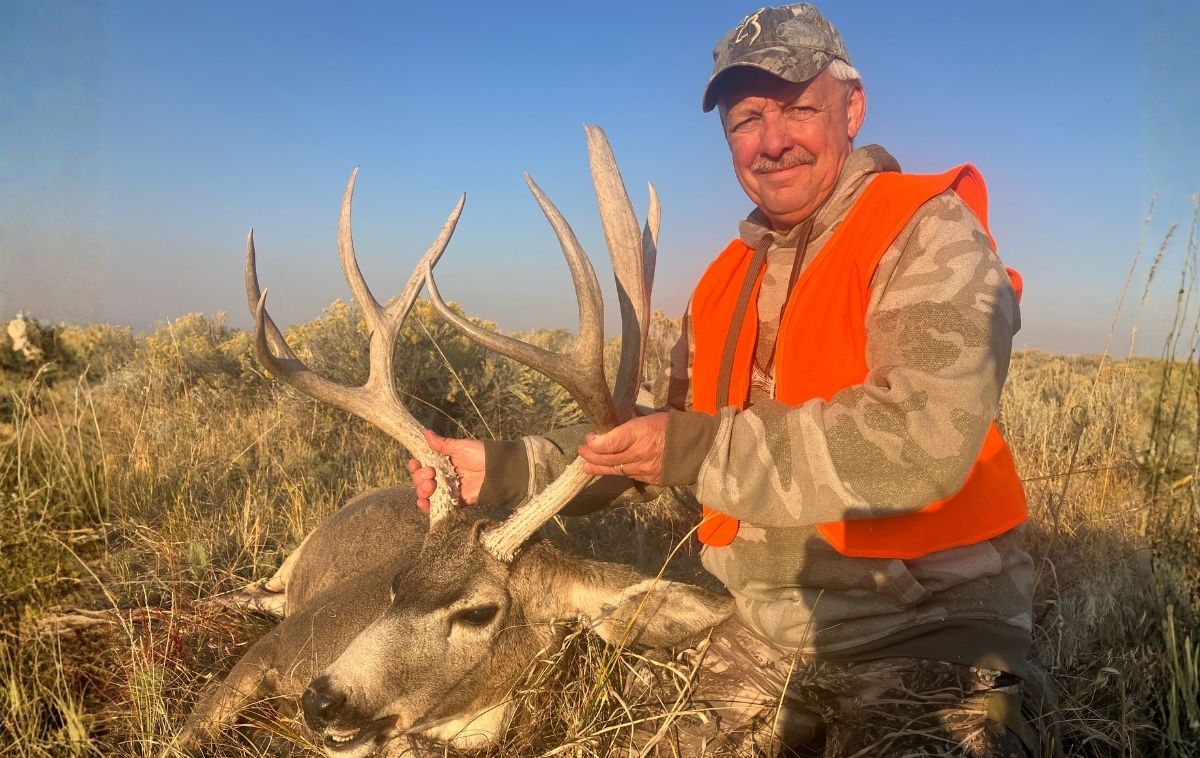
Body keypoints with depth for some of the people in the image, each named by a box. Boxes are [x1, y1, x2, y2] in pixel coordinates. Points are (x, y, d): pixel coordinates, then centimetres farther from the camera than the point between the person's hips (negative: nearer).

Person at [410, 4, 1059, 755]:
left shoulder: (929, 234, -13)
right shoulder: (727, 282, 8)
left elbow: (925, 439, -27)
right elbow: (667, 444, 10)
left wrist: (702, 449, -25)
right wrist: (510, 467, 1)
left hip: (926, 633, -5)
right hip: (762, 633, 6)